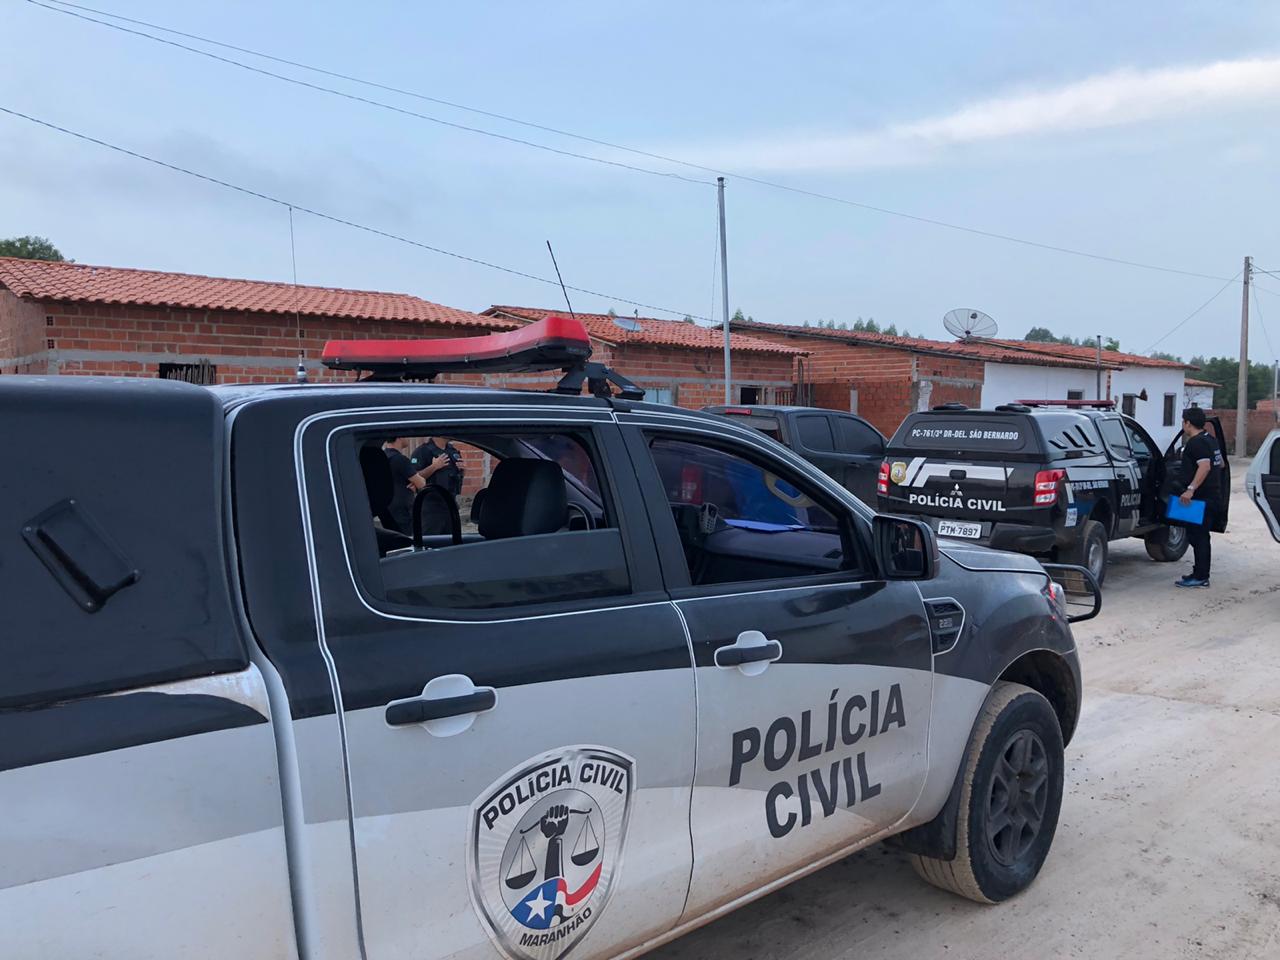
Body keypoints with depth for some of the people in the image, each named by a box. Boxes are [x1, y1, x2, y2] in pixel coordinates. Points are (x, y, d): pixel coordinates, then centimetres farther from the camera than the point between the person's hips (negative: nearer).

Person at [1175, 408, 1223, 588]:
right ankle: (1200, 573, 22)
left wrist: (1191, 489, -32)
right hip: (1212, 495, 10)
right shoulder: (1210, 440, 17)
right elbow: (1220, 464, 27)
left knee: (1197, 536, -7)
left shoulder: (1196, 443, -15)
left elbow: (1205, 466, -27)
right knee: (1200, 535, 16)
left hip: (1200, 497, -10)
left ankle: (1200, 577, -6)